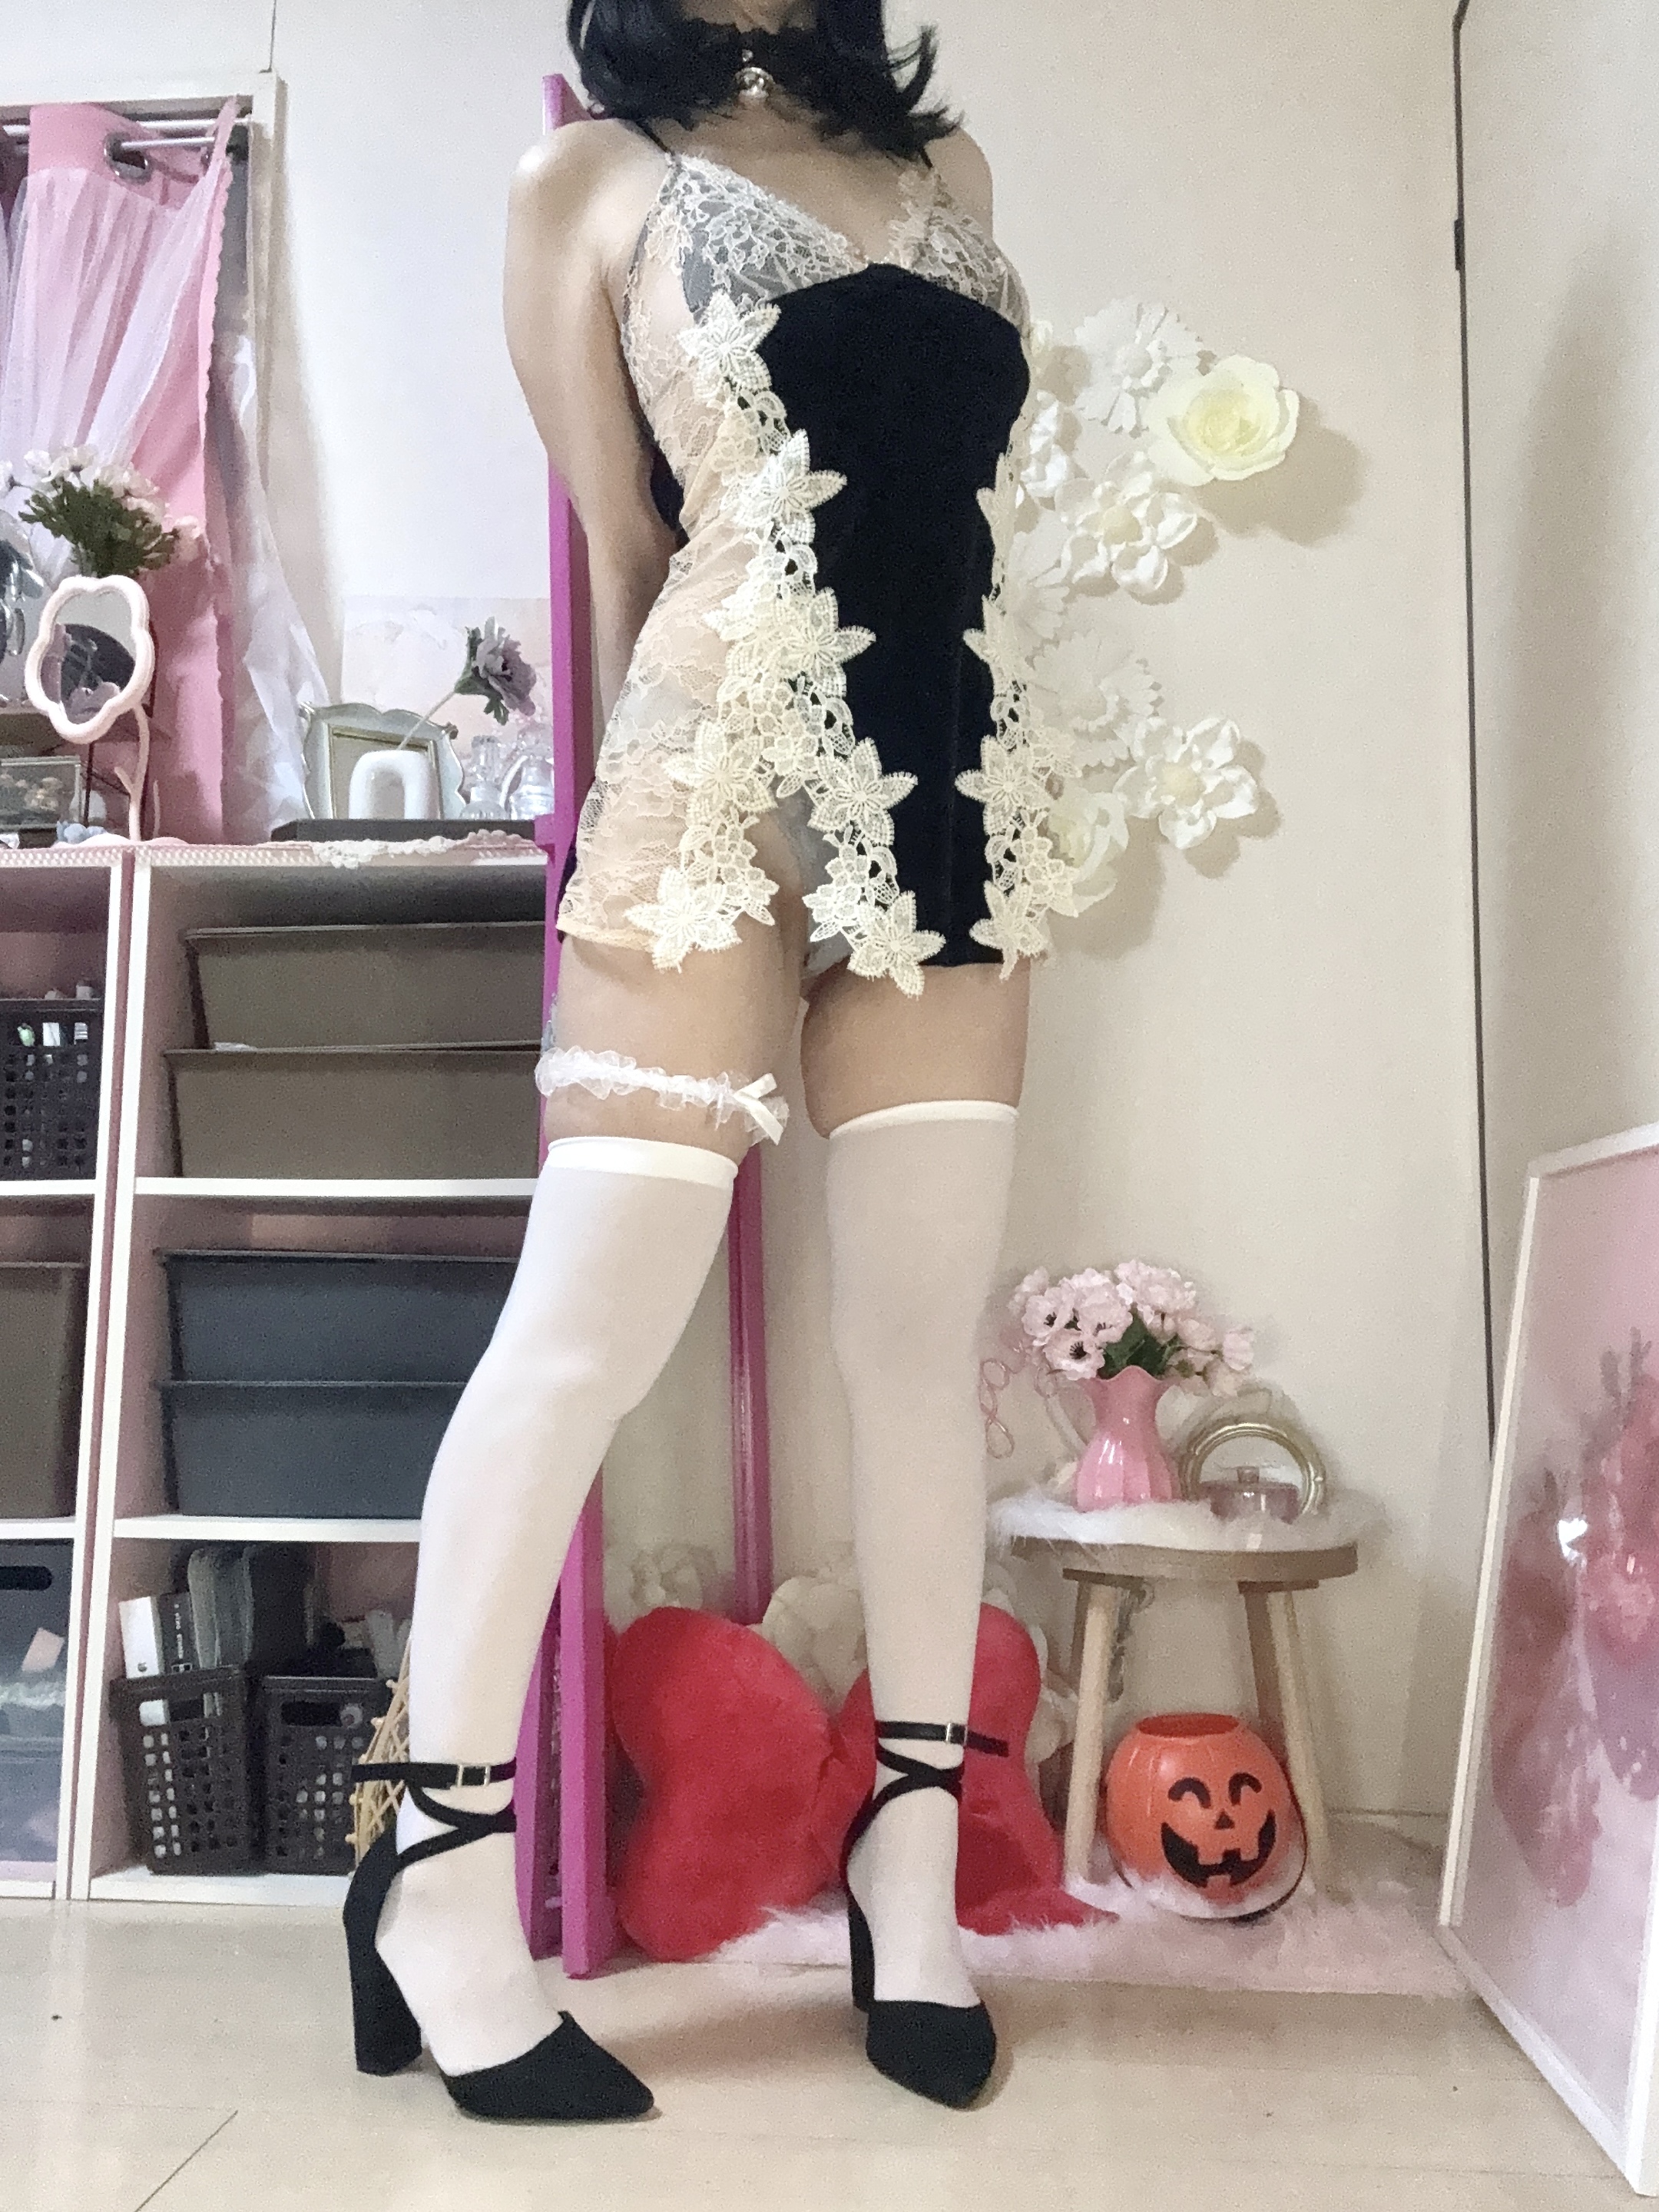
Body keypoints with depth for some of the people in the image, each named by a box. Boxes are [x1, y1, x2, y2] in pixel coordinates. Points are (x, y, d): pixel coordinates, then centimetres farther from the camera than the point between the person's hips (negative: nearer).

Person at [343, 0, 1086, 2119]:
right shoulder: (588, 178, 10)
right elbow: (625, 552, 8)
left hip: (951, 786, 5)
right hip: (720, 783, -4)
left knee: (923, 1334, 3)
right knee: (586, 1331, -8)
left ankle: (914, 1850, 15)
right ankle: (438, 1866, 6)